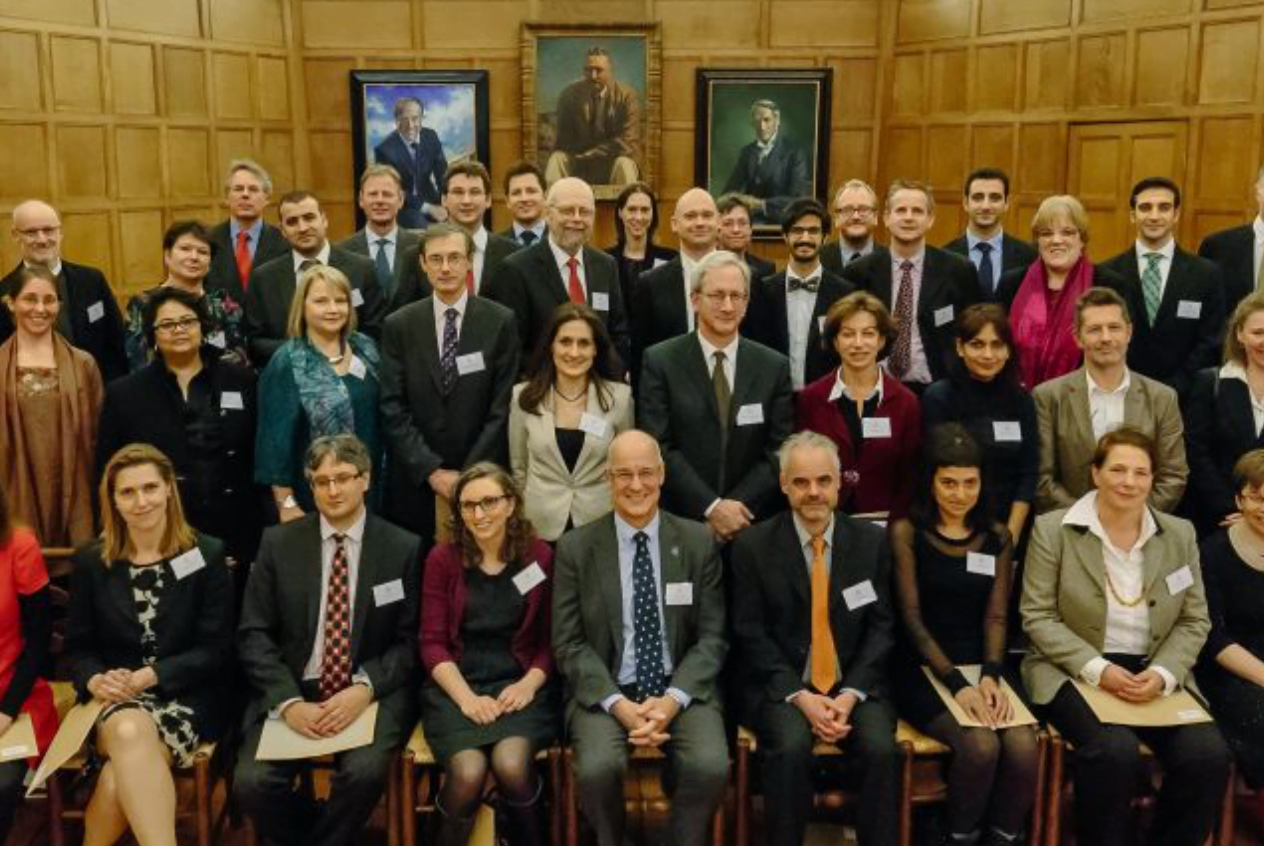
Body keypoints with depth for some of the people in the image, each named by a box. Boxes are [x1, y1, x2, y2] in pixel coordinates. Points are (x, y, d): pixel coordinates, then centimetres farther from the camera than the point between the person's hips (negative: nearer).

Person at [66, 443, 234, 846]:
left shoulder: (207, 554, 0)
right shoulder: (89, 561, 9)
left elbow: (216, 648, -3)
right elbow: (77, 646, 10)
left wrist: (152, 675, -15)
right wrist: (95, 680, -13)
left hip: (187, 697, -1)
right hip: (115, 699, 2)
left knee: (120, 777, -32)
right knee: (130, 730, -36)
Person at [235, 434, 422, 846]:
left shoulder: (403, 548, 1)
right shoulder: (278, 543, 5)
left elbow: (410, 640, 2)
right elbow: (253, 635, 2)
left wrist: (365, 688, -15)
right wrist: (288, 701, -13)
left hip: (371, 693, -1)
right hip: (291, 692, 2)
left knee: (365, 772, -29)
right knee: (251, 782, -21)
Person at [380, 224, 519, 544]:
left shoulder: (500, 322, -1)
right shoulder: (399, 325, 3)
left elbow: (502, 407, -4)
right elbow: (393, 409, -1)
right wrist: (431, 471, -9)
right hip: (415, 483, 1)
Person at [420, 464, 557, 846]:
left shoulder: (539, 555, 5)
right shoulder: (442, 559, 4)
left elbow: (551, 639, 7)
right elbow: (432, 643, 1)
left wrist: (530, 683, -11)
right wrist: (466, 696, -14)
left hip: (520, 685, 0)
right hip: (456, 687, 0)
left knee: (511, 764, -29)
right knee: (468, 772, -27)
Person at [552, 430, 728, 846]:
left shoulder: (699, 541, 3)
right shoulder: (575, 547, 0)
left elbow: (712, 637, 2)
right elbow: (568, 644, -1)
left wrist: (673, 699, -14)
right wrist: (618, 704, -15)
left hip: (680, 690, 1)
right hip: (605, 692, 0)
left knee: (711, 767, -26)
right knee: (596, 769, -28)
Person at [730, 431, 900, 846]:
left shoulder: (872, 540, 5)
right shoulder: (753, 545, -2)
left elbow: (881, 625, 3)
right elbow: (750, 634, -4)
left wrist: (852, 693, -11)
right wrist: (800, 696, -15)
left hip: (854, 684, 2)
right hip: (782, 686, -1)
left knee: (881, 749, -25)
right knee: (790, 747, -30)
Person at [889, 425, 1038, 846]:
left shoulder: (998, 537, 11)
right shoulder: (907, 532, -2)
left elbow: (996, 617, 6)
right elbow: (911, 618, -7)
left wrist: (990, 676, -13)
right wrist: (957, 683, -17)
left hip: (983, 665, 4)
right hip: (924, 669, -3)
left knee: (1024, 748, -24)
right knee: (980, 746, -28)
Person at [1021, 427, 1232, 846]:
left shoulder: (1180, 534, 9)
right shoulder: (1052, 529, -3)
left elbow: (1194, 621, 8)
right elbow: (1038, 617, -5)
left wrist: (1163, 674, -10)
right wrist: (1098, 669, -17)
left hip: (1156, 676, 4)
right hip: (1075, 672, -3)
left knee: (1209, 756, -20)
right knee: (1115, 750, -31)